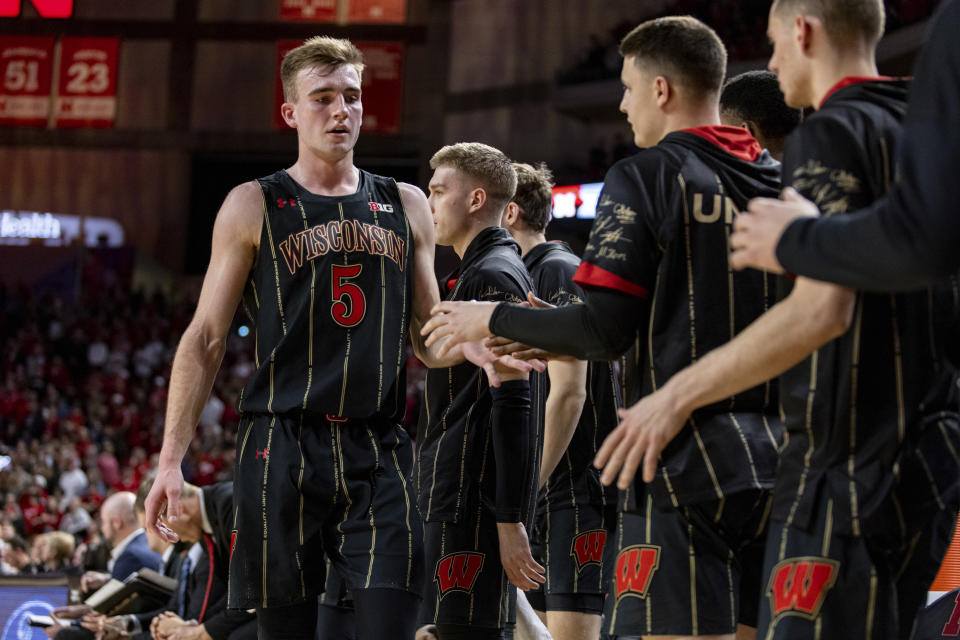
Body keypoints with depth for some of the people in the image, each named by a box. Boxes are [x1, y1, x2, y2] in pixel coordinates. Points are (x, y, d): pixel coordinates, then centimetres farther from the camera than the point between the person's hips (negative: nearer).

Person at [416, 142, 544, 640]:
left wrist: (510, 521, -22)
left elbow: (513, 404, -18)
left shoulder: (493, 277, -11)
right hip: (452, 500, 10)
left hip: (471, 505, -10)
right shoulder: (470, 276, 21)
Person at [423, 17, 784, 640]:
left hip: (689, 467, -7)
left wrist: (494, 320, 5)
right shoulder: (785, 183, 13)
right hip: (778, 462, 7)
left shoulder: (647, 177, -6)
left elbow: (605, 332, -12)